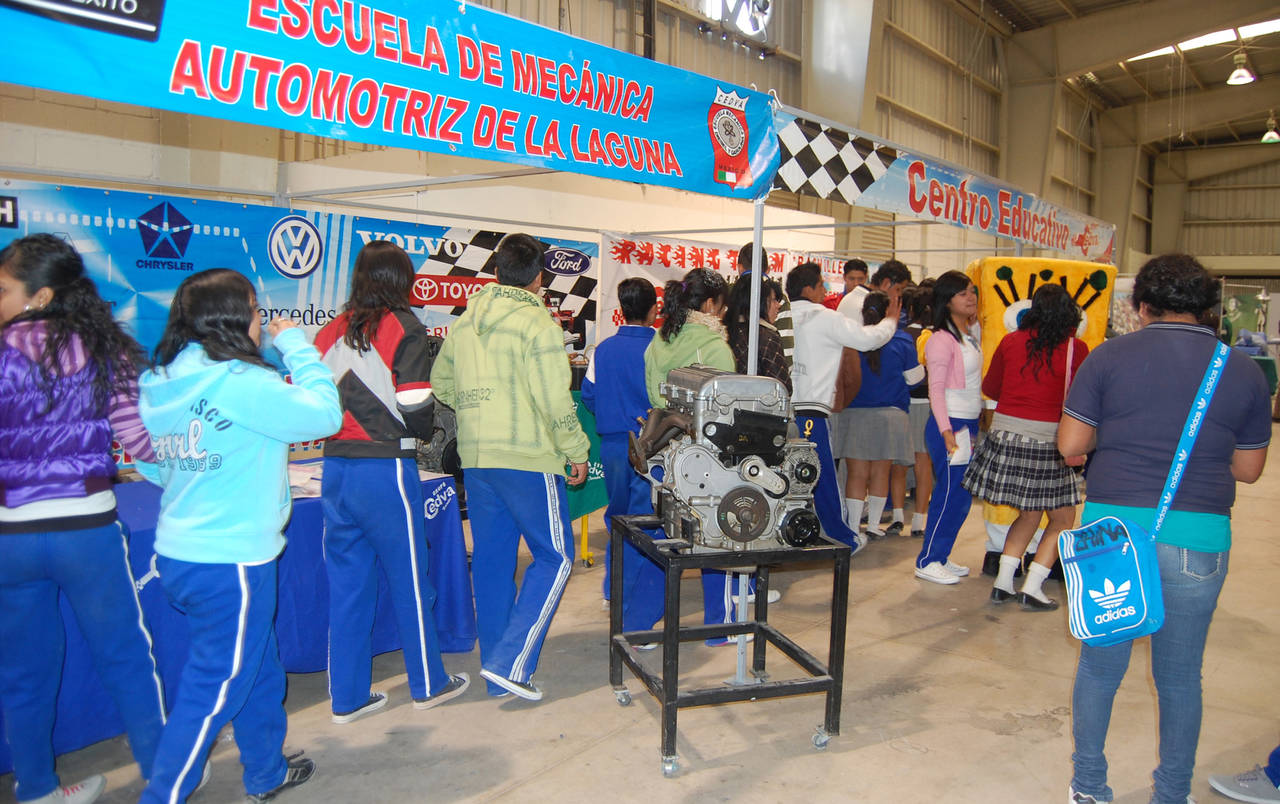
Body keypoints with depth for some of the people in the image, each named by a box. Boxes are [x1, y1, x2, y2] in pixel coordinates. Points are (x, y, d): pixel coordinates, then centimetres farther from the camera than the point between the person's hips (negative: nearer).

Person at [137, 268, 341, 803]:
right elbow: (324, 414, -19)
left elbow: (152, 467, 16)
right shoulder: (236, 383, -21)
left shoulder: (159, 384, 6)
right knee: (216, 688, 6)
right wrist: (294, 344, -8)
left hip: (179, 553, 9)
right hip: (229, 560, -9)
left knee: (258, 668, 23)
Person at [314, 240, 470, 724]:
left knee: (346, 584, 14)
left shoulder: (330, 332, 7)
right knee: (409, 579, 9)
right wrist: (425, 430, 8)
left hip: (335, 470, 5)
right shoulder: (405, 331, -8)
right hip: (385, 471, -5)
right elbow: (416, 413, -13)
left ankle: (347, 697, 24)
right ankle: (427, 685, 24)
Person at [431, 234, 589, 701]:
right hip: (527, 459, -7)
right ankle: (511, 662, -1)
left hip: (474, 457, 7)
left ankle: (497, 672, 22)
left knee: (491, 559, 13)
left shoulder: (464, 322, 11)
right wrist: (577, 452, -5)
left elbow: (441, 385, 18)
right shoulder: (536, 322, -10)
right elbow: (555, 399, -15)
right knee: (555, 556, 4)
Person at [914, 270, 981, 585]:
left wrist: (974, 426, 13)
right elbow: (936, 389, -15)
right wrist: (947, 432, -20)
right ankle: (927, 562, 5)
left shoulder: (971, 336, 14)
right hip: (950, 424, -8)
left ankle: (941, 556, 22)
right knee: (950, 494, -6)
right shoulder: (942, 339, -12)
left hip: (970, 424, 8)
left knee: (961, 497, 11)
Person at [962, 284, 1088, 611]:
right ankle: (1032, 588, 6)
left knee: (1029, 514, 21)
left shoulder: (1011, 341, 5)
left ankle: (1003, 583, 16)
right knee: (1063, 519, 13)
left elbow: (989, 388, 15)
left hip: (1004, 433, 4)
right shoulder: (1075, 348, -4)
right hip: (1046, 440, -4)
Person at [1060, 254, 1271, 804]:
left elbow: (1070, 444, -4)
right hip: (1198, 537, 1)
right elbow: (1249, 468, 8)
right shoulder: (1243, 371, 3)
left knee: (1099, 663, 14)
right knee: (1180, 676, 16)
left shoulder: (1109, 357, -3)